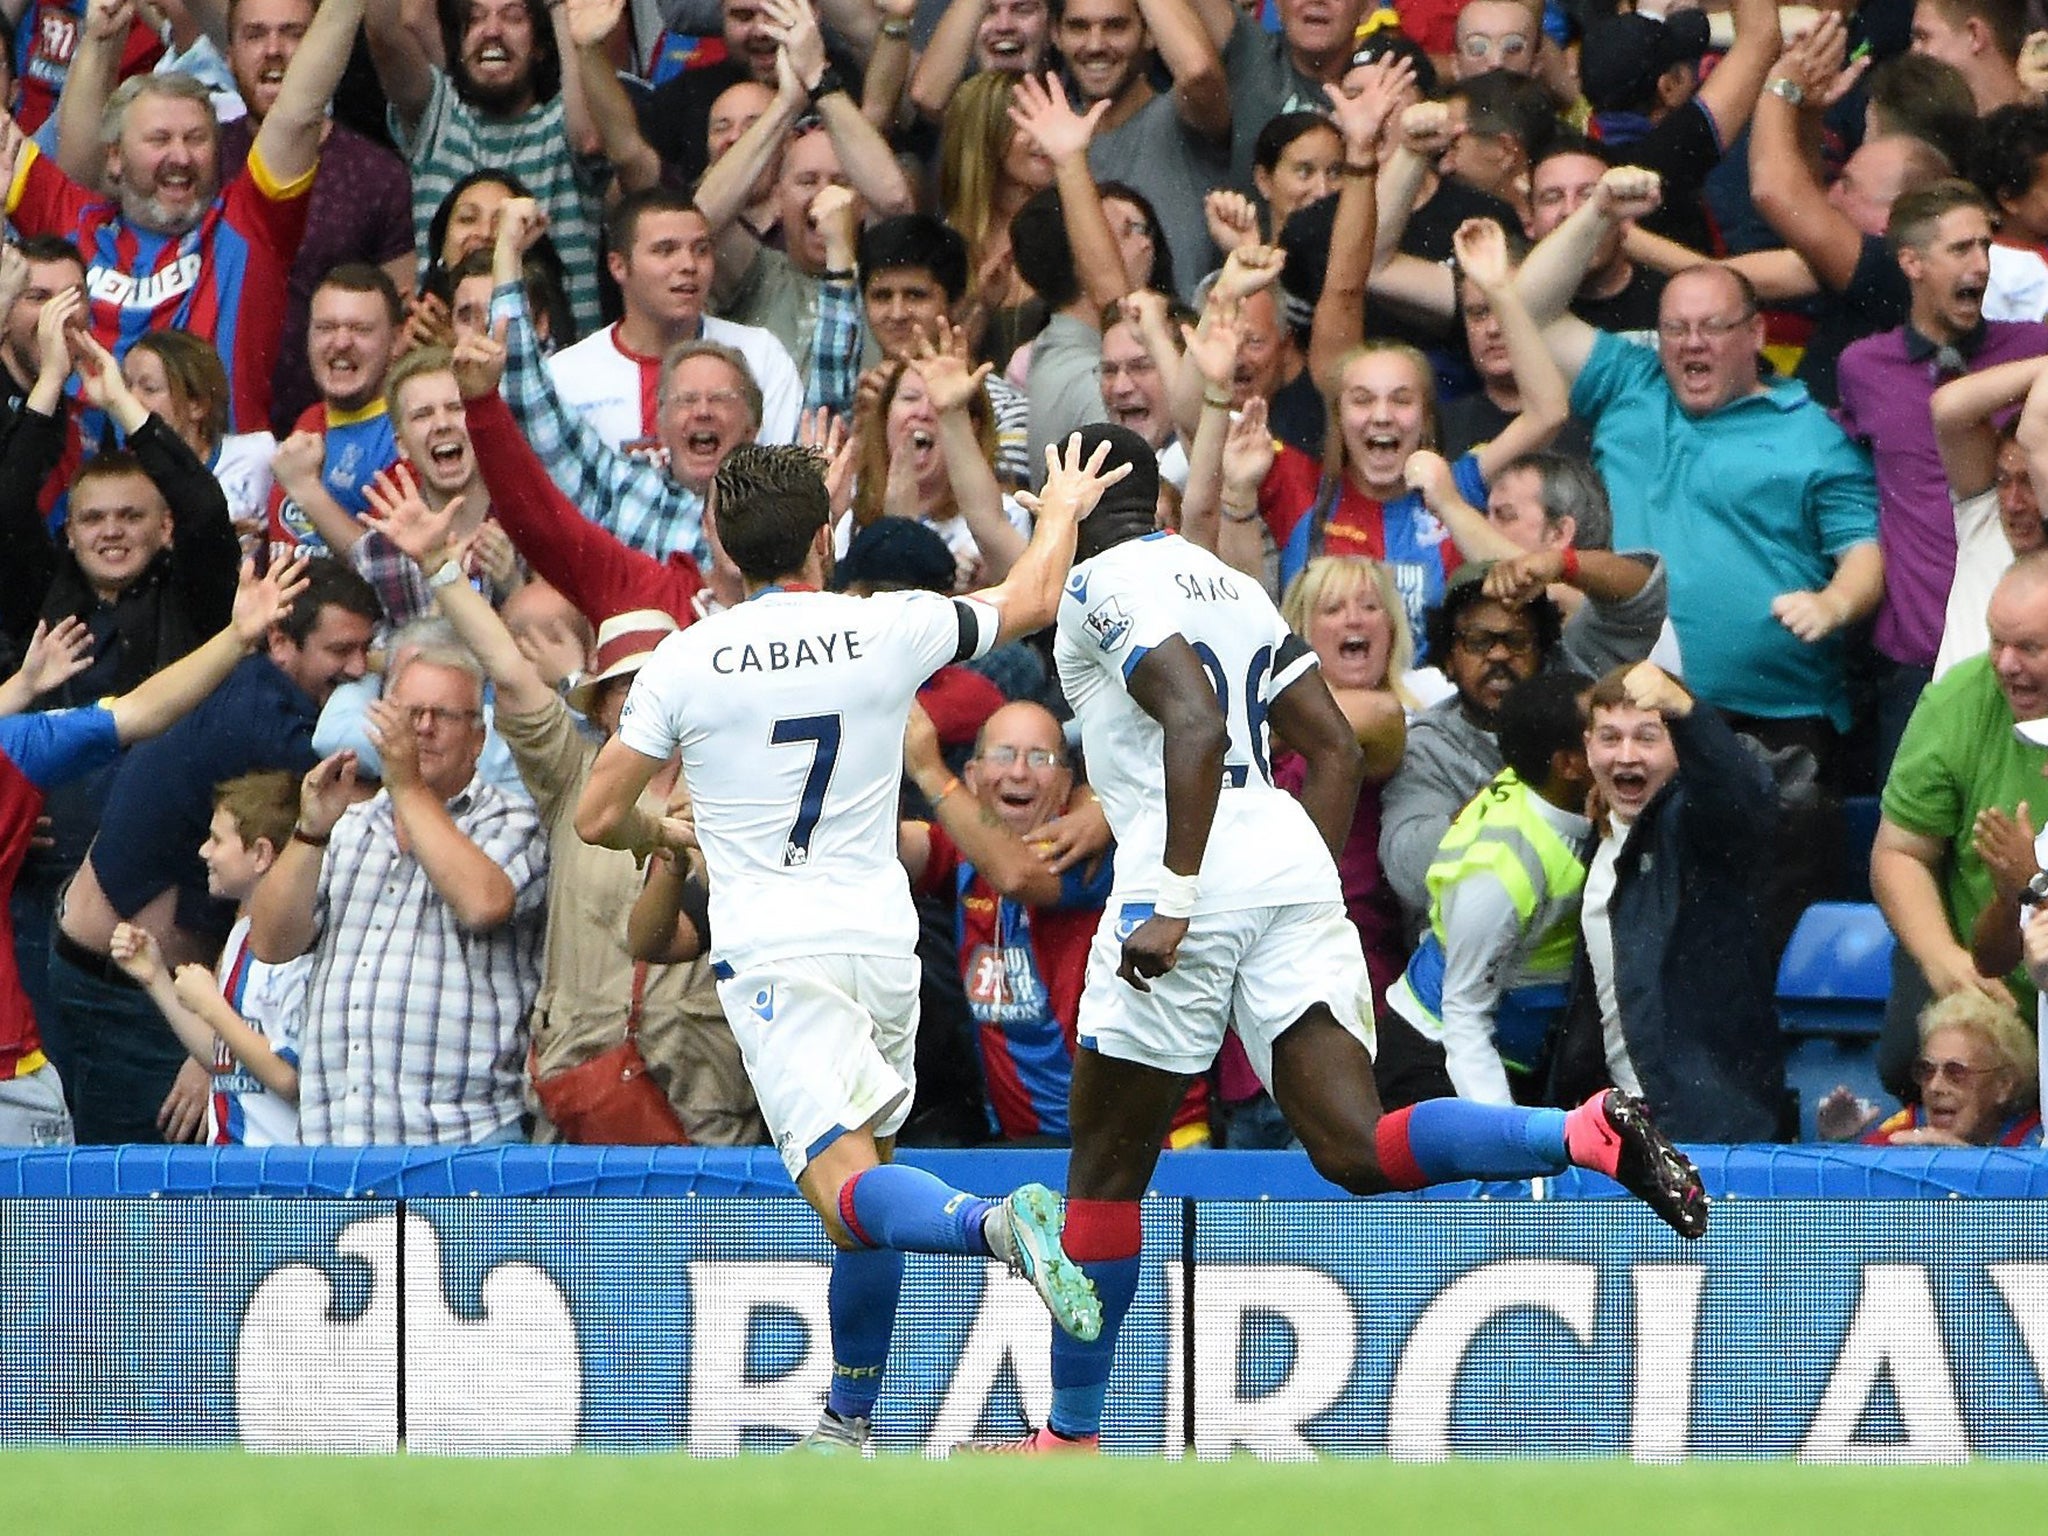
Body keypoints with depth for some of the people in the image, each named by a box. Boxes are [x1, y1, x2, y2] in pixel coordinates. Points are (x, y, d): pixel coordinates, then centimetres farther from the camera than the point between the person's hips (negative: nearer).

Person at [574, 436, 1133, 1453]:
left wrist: (670, 834, 26)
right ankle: (850, 1422, 22)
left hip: (772, 955, -4)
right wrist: (1061, 511, 40)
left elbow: (599, 817, 3)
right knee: (867, 1170, 20)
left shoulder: (685, 663, -3)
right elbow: (1030, 601, 19)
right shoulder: (888, 631, 1)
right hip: (881, 943, 4)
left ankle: (999, 1225, -47)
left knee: (848, 1191, -17)